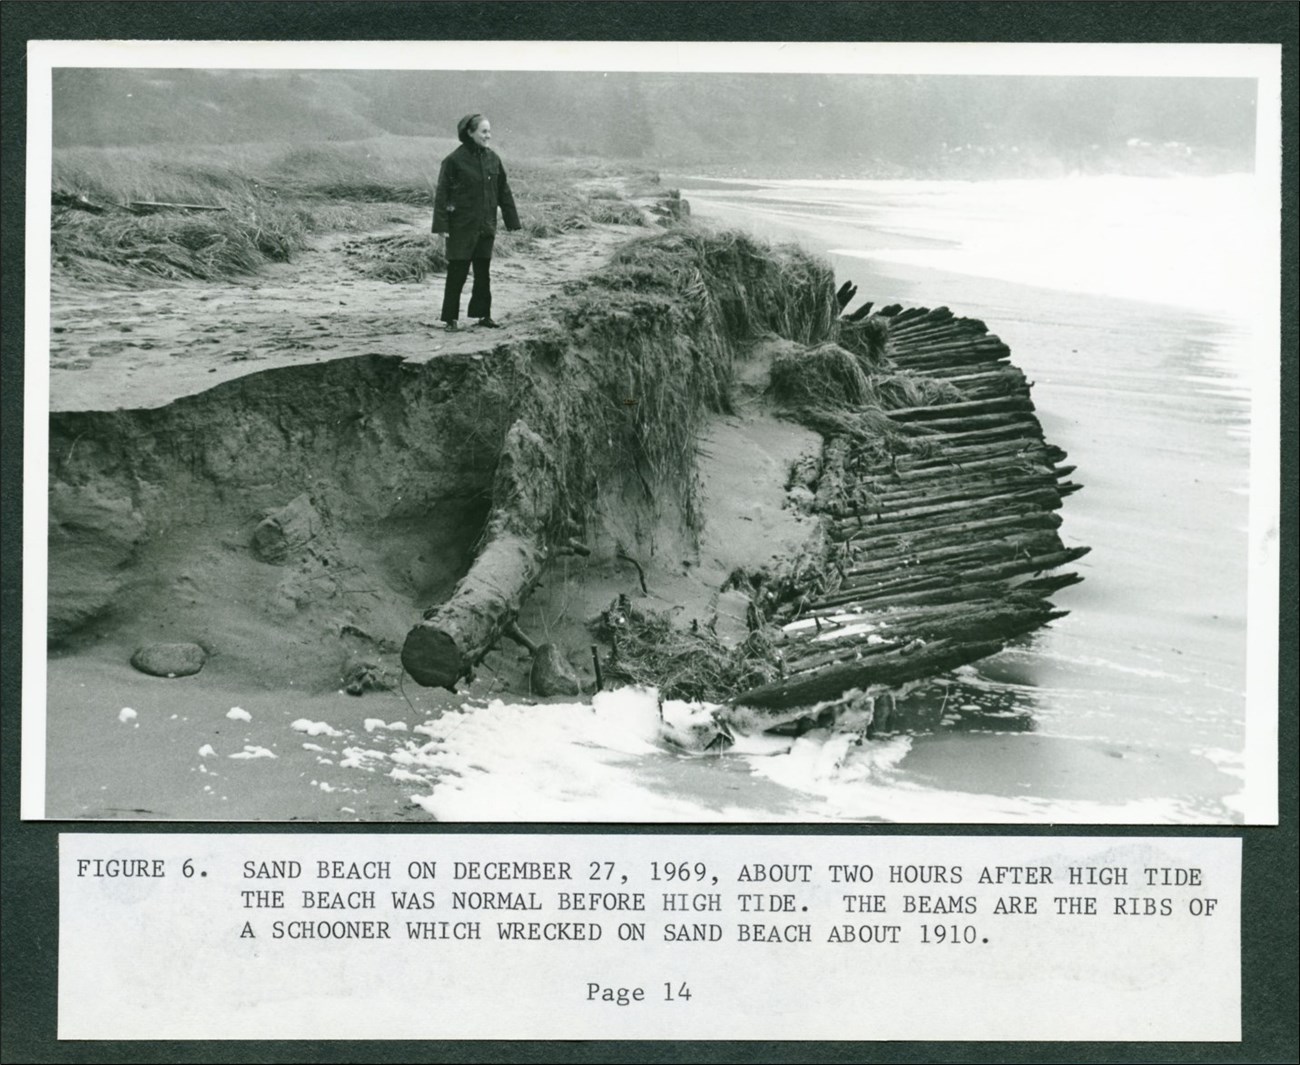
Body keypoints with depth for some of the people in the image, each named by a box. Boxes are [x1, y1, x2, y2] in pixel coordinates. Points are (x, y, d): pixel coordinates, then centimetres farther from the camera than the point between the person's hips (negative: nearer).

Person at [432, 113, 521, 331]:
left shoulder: (493, 159, 6)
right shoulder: (455, 160, -9)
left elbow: (504, 192, 12)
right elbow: (441, 195, -8)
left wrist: (512, 223, 10)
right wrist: (441, 228, -13)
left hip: (486, 227, 5)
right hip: (461, 228, -5)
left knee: (483, 272, 10)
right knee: (457, 272, 0)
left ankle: (483, 314, 19)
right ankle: (451, 318, 8)